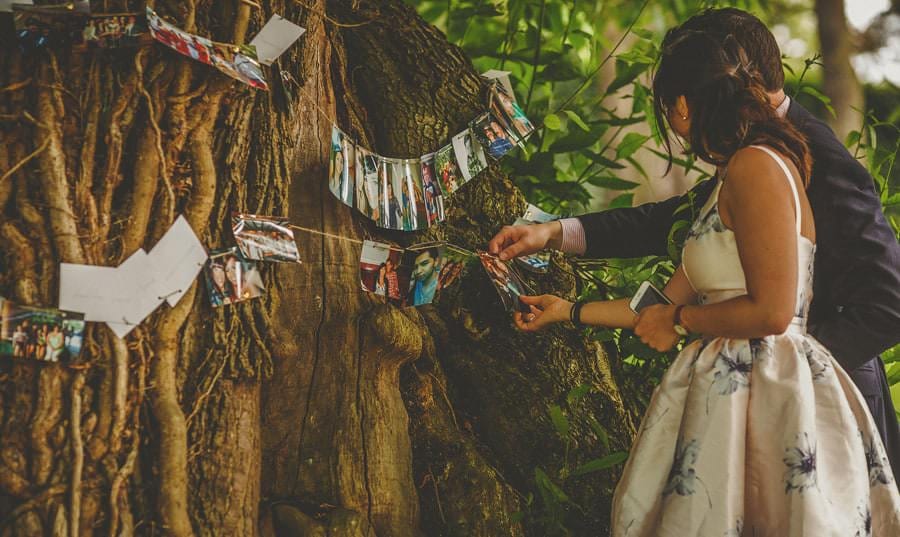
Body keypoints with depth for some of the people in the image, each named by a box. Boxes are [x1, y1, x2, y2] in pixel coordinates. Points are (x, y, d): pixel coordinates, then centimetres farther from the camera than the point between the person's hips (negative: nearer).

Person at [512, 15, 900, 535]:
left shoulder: (757, 165, -12)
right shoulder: (726, 183, 16)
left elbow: (772, 312, -19)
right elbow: (667, 304, 20)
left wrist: (680, 321, -4)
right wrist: (570, 311, 29)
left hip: (766, 390, -9)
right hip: (728, 391, 9)